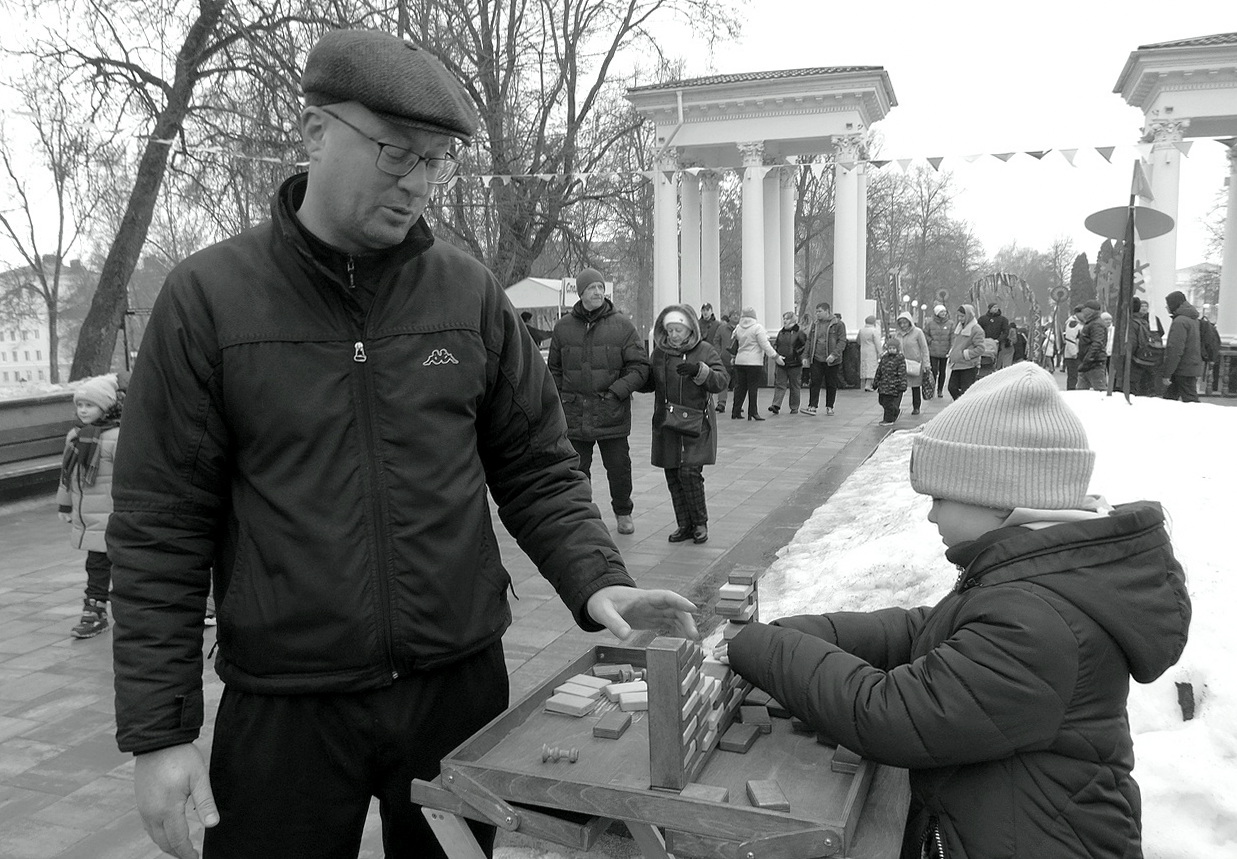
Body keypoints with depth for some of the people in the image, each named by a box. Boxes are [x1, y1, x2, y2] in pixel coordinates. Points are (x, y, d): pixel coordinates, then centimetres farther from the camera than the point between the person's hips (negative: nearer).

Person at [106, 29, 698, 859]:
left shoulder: (470, 292, -1)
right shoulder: (209, 298, -6)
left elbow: (539, 469, 4)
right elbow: (160, 529, -5)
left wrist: (595, 579, -12)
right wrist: (160, 730, -6)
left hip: (463, 686, 2)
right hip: (283, 708, -1)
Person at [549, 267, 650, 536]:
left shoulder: (622, 326, -1)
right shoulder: (563, 327, 5)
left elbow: (640, 367, -3)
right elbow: (554, 370, 13)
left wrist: (616, 392, -14)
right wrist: (559, 401, 4)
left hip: (612, 414, -1)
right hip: (573, 414, 1)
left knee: (619, 467, 9)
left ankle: (623, 513, 30)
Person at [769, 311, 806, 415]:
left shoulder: (799, 332, -6)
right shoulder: (781, 332, 11)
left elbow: (806, 345, -5)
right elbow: (775, 344, 19)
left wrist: (797, 353, -11)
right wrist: (776, 354, 4)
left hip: (794, 364, -4)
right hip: (781, 363, 4)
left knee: (794, 387, 6)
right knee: (779, 384, -4)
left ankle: (794, 408, 13)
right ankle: (776, 405, -10)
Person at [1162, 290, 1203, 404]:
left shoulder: (1179, 321, -17)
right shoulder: (1193, 319, 15)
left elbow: (1175, 350, -22)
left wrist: (1167, 374, -20)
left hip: (1184, 370, -10)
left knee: (1190, 400, -5)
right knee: (1169, 396, 12)